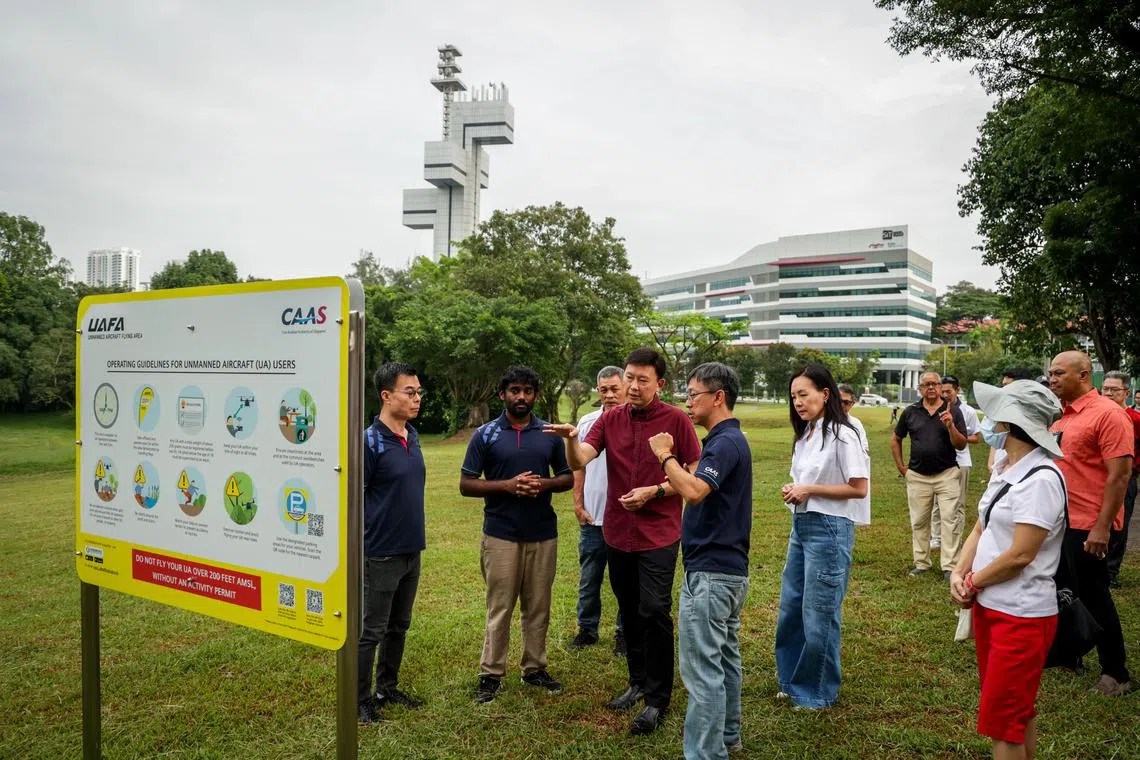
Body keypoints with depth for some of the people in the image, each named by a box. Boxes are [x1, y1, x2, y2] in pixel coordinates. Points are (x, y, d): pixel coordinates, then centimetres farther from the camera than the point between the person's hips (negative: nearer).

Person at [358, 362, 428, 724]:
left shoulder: (412, 436, 6)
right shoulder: (370, 442, -17)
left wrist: (414, 535, 15)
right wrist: (362, 546, -13)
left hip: (411, 550, 7)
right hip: (381, 554, -7)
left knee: (398, 626, 18)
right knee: (371, 631, 6)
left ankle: (387, 689, 34)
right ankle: (361, 701, 20)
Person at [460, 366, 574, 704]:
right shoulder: (485, 435, -2)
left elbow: (567, 478, 11)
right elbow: (466, 484, -3)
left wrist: (545, 484, -11)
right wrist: (508, 485, -17)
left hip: (543, 534, 3)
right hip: (501, 535, -3)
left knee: (538, 606, 12)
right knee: (500, 607, 4)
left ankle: (535, 668, 26)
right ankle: (491, 674, 16)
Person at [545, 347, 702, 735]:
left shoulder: (676, 420, -8)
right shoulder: (610, 419, 1)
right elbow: (579, 461, -10)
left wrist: (654, 491, -15)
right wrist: (571, 439, -31)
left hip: (658, 534, -4)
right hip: (617, 533, 4)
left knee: (654, 612, -5)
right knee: (629, 611, 16)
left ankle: (658, 699, 10)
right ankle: (638, 682, 34)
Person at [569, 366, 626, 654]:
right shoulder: (587, 423, 4)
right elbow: (579, 467, 9)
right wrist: (578, 504, 5)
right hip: (592, 516, 3)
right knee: (588, 578, 13)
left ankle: (624, 633, 25)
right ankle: (587, 629, 27)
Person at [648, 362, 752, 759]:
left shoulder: (726, 443, -18)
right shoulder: (728, 440, 14)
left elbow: (693, 490, -33)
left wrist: (665, 455, -19)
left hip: (710, 573, -11)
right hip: (728, 568, 11)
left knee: (703, 668, -6)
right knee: (725, 659, 20)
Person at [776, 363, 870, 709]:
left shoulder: (841, 435, -14)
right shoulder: (805, 434, 9)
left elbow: (859, 488, -16)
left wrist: (810, 490, -16)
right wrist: (794, 490, -1)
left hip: (829, 528, -8)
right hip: (801, 525, 8)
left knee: (818, 614, 4)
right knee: (790, 607, 16)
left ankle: (818, 691, 21)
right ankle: (792, 680, 33)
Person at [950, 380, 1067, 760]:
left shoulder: (1040, 479, -22)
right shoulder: (1004, 467, 7)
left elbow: (1020, 555, -23)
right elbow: (981, 528, 8)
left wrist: (972, 583, -10)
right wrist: (959, 573, -7)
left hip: (1022, 615, -9)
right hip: (989, 605, 9)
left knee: (1003, 719, 1)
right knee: (1017, 710, 21)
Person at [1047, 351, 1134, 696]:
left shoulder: (1107, 413, -15)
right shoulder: (1060, 415, 9)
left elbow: (1120, 475, -19)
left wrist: (1102, 527, -21)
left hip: (1087, 526, -8)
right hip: (1057, 521, 8)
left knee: (1094, 599, 3)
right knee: (1062, 593, 18)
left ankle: (1115, 674, 19)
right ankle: (1068, 656, 34)